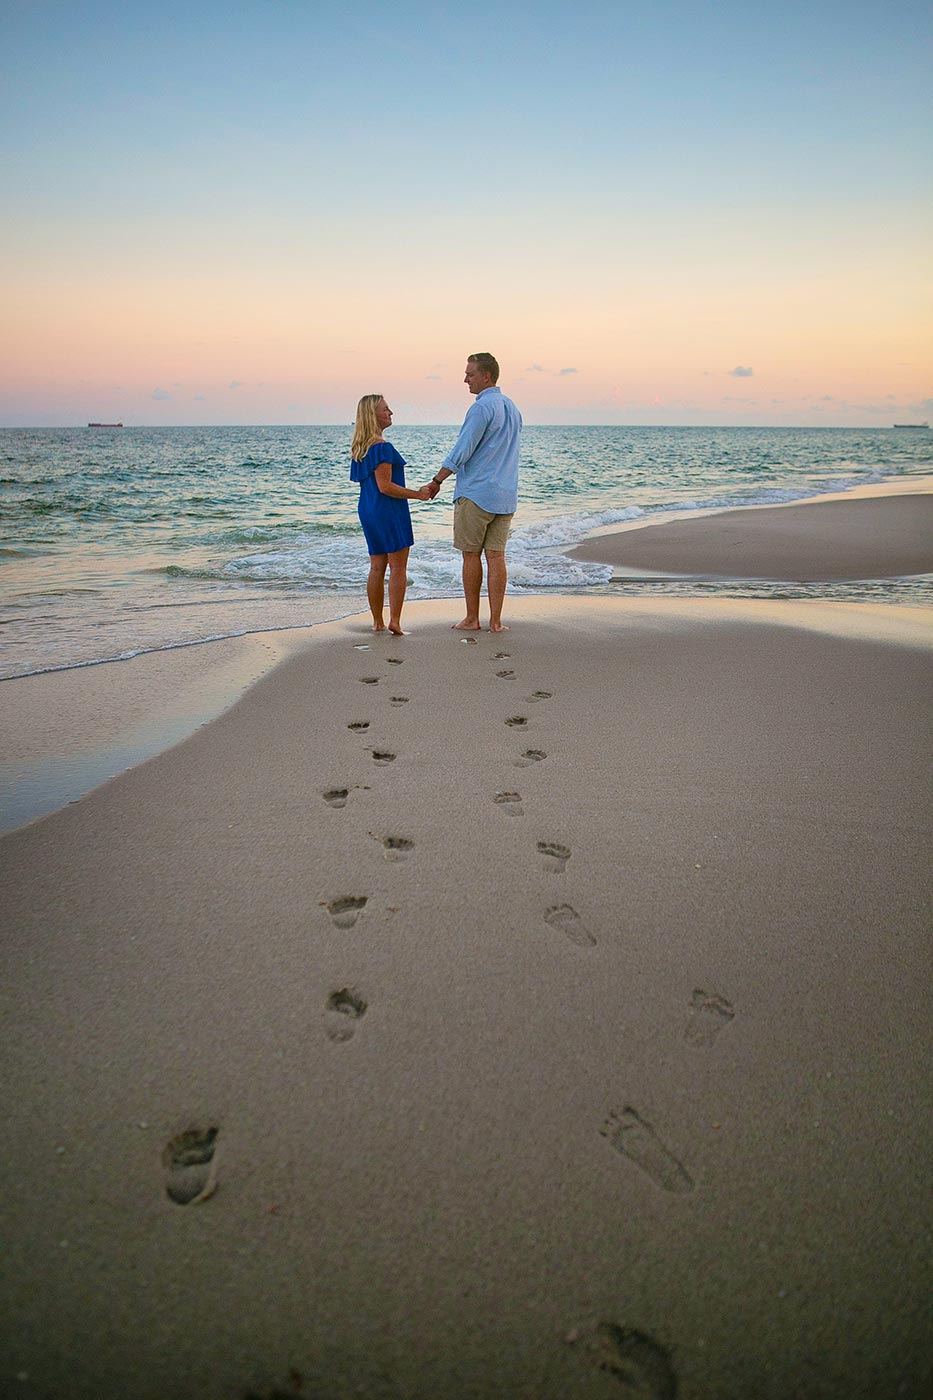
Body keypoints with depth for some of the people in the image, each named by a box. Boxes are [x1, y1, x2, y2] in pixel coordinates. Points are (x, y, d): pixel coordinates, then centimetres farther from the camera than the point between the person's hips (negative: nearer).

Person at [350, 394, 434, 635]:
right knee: (398, 567, -2)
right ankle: (394, 621, -6)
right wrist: (418, 494, -14)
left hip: (368, 510, 9)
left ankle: (377, 622, 15)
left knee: (377, 567, 11)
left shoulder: (359, 448, 12)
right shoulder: (382, 447, -17)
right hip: (389, 510, -9)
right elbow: (385, 486, -21)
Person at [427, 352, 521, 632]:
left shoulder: (481, 408, -13)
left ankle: (472, 619, 7)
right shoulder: (512, 408, 15)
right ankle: (496, 621, 4)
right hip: (505, 495, 7)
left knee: (471, 556, 2)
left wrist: (437, 481, -5)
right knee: (496, 556, 5)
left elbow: (461, 452, -15)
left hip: (475, 493, -7)